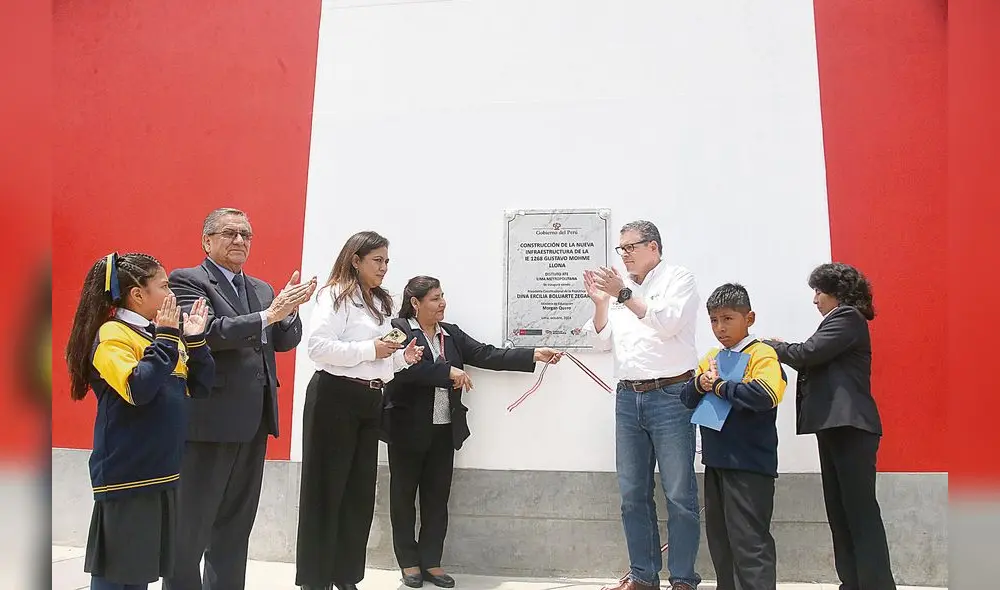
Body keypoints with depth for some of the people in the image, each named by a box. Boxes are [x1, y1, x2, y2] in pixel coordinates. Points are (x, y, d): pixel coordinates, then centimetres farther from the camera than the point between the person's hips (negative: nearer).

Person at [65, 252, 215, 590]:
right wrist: (167, 337, -20)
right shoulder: (112, 335, -12)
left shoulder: (162, 335, 12)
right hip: (126, 476, -8)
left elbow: (200, 387, 12)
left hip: (161, 473, 8)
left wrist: (195, 340, 1)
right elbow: (138, 389, -27)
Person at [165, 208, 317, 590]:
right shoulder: (186, 280, -4)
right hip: (209, 421, -7)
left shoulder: (261, 289, 16)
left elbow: (285, 341, 9)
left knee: (236, 526, 15)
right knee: (190, 526, 3)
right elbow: (207, 332, -19)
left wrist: (289, 308, -10)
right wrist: (268, 315, -25)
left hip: (253, 423, 7)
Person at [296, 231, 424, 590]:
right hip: (335, 397, -8)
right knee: (327, 489, -1)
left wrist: (404, 358, 5)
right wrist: (370, 349, -19)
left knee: (360, 490, 11)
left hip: (370, 400, 9)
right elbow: (317, 346, -20)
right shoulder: (336, 295, -8)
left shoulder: (380, 303, 19)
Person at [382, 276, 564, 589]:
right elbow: (406, 367, -22)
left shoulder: (451, 333, 12)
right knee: (404, 495, 6)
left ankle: (431, 561, 18)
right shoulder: (398, 329, -7)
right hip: (408, 428, -5)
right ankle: (409, 562, 17)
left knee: (437, 496, 9)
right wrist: (449, 371, -21)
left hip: (444, 429, 6)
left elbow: (487, 355, 5)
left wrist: (533, 355, -2)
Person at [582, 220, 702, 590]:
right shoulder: (621, 288, 16)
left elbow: (667, 322, -14)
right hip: (628, 397, 6)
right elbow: (605, 341, 15)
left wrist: (624, 294, -15)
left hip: (670, 396, -6)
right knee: (633, 493, 8)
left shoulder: (678, 278, 2)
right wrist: (600, 302, 1)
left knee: (679, 493, -3)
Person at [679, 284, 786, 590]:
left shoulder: (762, 354, -10)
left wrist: (719, 386, -17)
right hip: (716, 460, 8)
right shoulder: (711, 358, 14)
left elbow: (764, 394, -27)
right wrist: (700, 384, -10)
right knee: (719, 539, 17)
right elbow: (687, 398, 12)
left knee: (749, 542, -7)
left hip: (749, 464, -8)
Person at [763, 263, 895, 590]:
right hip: (835, 427, 10)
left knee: (861, 511, -10)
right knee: (839, 512, 9)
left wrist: (774, 346, 0)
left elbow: (809, 353, -15)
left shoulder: (848, 317, -6)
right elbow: (818, 363, 19)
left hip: (850, 427, -10)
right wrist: (785, 350, 8)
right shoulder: (841, 320, 24)